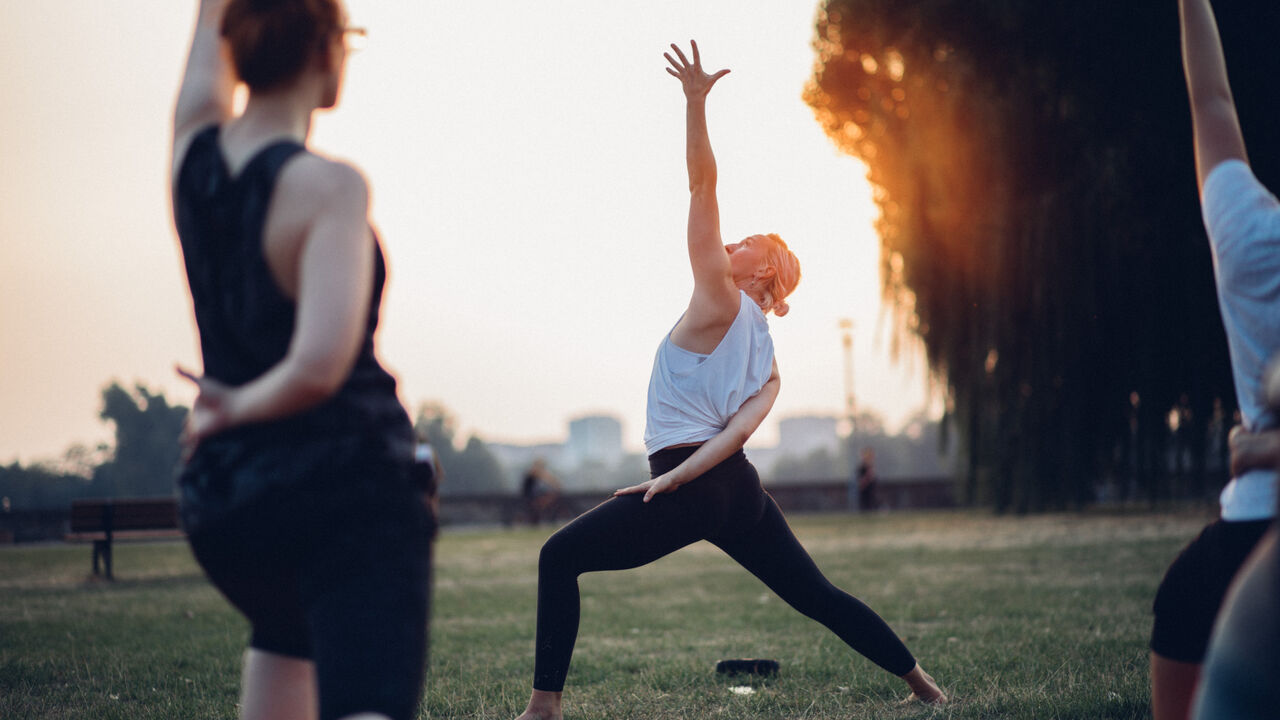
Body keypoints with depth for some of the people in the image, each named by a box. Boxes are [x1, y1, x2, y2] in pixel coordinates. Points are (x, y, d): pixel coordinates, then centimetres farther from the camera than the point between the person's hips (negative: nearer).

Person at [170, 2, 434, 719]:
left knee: (286, 633, 38)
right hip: (347, 491, -8)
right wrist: (239, 406, -7)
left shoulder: (195, 152, 2)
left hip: (219, 501, 8)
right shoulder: (327, 186, -16)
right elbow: (319, 365, -27)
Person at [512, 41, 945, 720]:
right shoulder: (769, 362, 19)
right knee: (819, 596, 19)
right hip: (743, 491, 8)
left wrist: (696, 102, -11)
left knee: (560, 557, 1)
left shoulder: (720, 300, 0)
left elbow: (703, 185, -7)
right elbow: (740, 428, 1)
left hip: (694, 488, -8)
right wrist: (682, 474, -10)